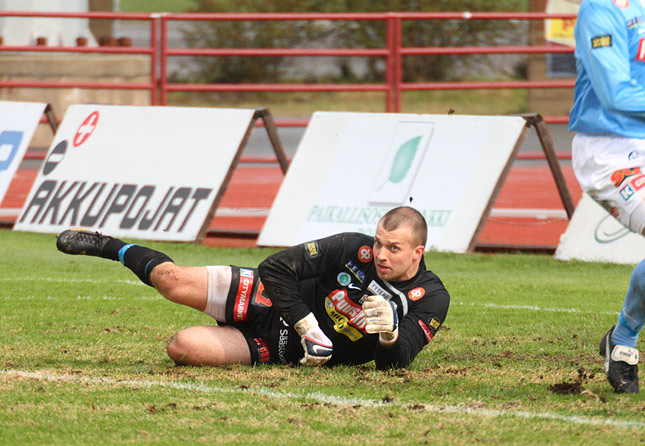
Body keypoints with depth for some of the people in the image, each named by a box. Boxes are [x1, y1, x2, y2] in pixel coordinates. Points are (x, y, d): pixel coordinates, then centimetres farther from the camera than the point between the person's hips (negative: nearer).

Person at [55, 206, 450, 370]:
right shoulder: (355, 249, -18)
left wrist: (390, 333, -42)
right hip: (275, 302, 0)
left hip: (281, 350, 0)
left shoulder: (431, 300, -17)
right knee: (174, 280, -12)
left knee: (183, 348, -17)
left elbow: (393, 364, -20)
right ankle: (113, 248, 27)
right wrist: (309, 328, -22)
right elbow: (277, 267, -13)